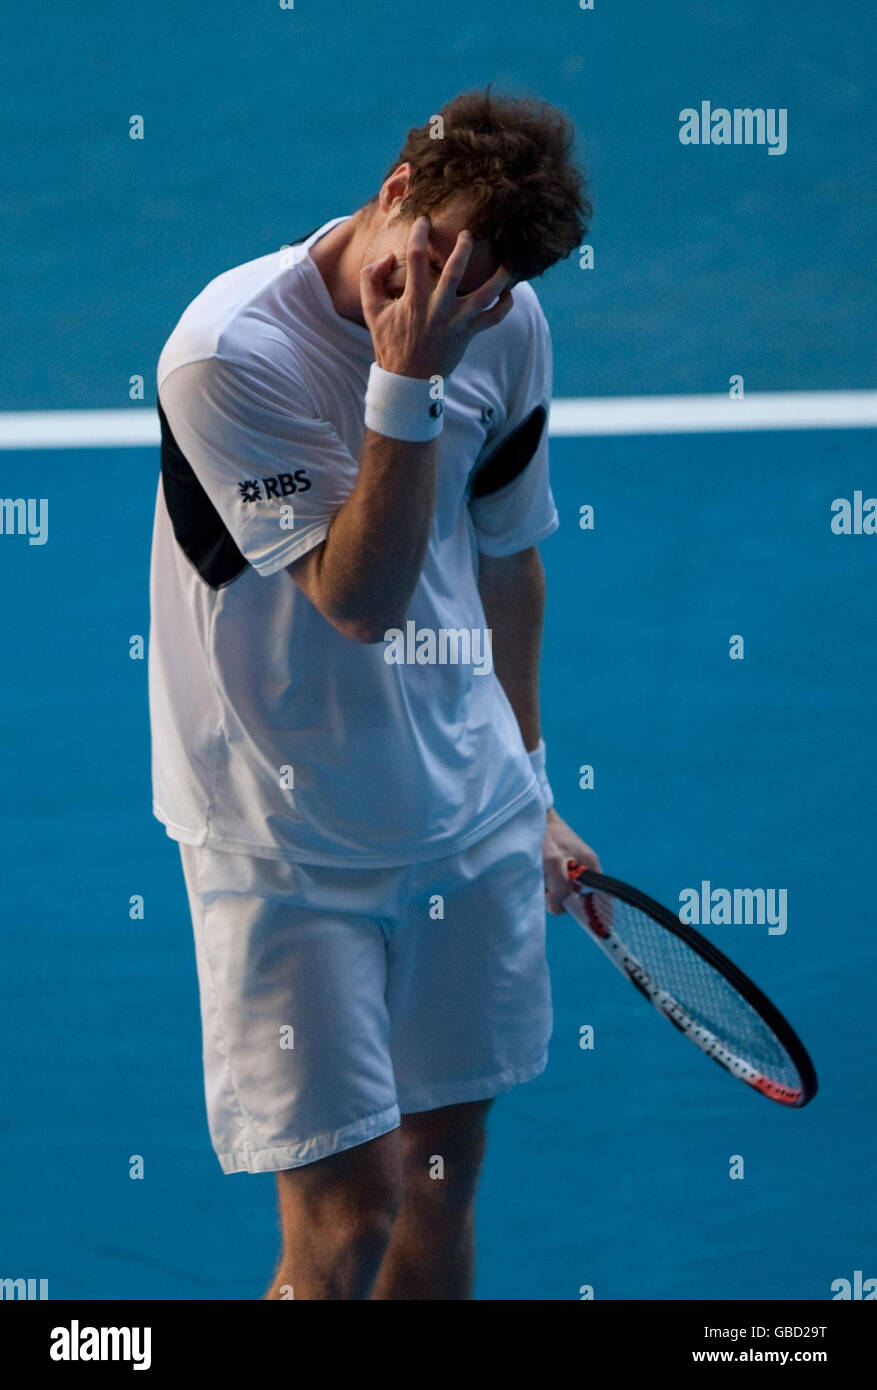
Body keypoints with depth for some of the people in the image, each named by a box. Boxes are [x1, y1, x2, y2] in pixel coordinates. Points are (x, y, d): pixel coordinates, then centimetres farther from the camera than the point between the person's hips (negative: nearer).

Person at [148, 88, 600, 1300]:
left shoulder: (505, 330, -1)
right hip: (287, 844, -6)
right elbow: (358, 596, -24)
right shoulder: (229, 355, -20)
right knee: (348, 1219, -9)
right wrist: (407, 384, -29)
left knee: (444, 1175, 12)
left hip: (472, 823, 6)